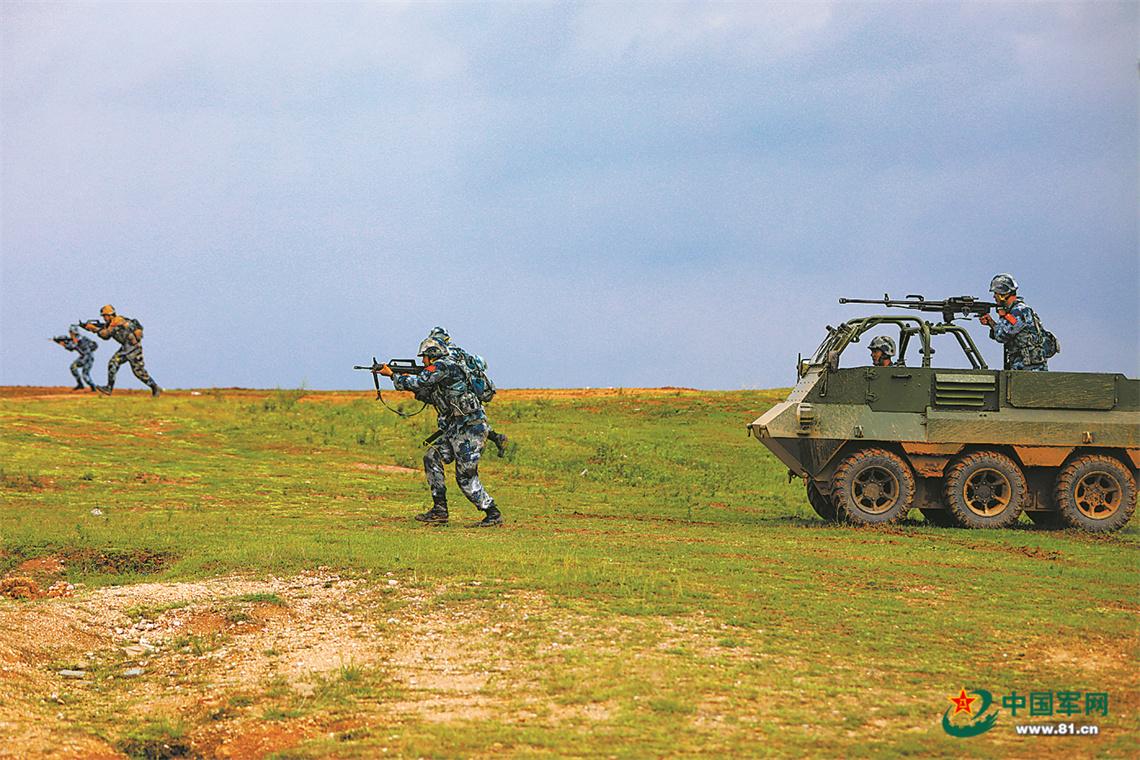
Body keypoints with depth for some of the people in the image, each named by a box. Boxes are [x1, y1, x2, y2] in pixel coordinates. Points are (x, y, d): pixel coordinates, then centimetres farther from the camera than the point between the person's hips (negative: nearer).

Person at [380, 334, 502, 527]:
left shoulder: (443, 366, -11)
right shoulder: (444, 369, 20)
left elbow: (417, 382, -16)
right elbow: (431, 397, 28)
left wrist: (392, 375, -2)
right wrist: (410, 381, 17)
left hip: (471, 426, -10)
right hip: (457, 426, 10)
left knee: (466, 476, -9)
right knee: (432, 458, 7)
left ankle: (493, 515, -2)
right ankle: (439, 509, 6)